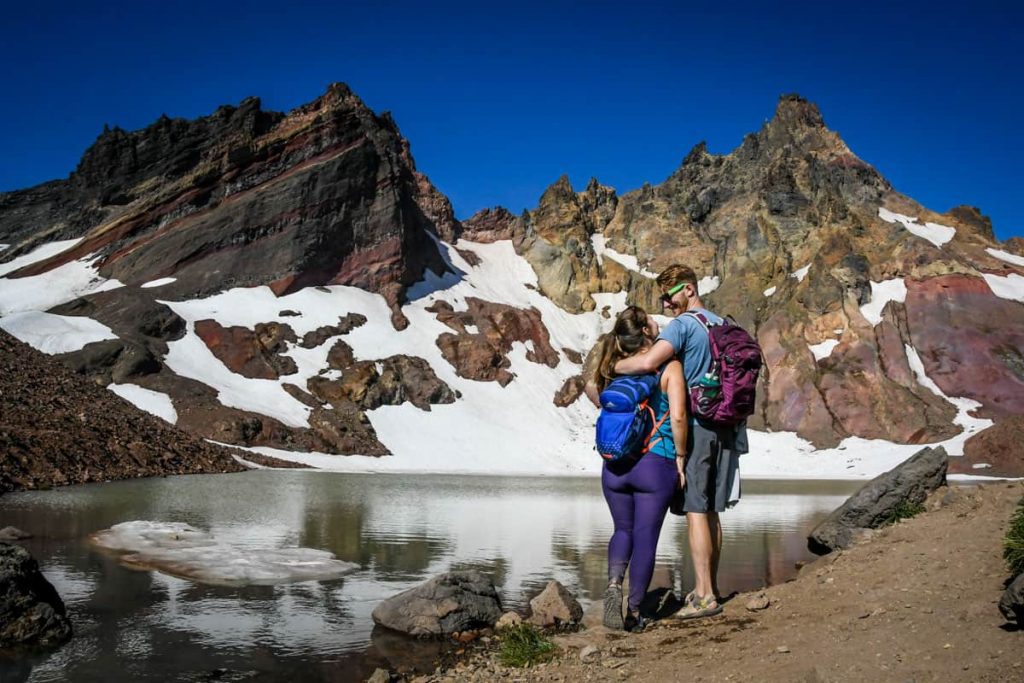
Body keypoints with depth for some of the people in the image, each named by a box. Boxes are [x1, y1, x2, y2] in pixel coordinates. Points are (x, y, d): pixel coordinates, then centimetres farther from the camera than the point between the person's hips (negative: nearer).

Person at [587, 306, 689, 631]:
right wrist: (680, 456, -2)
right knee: (645, 538, 7)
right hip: (656, 464, -3)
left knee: (623, 530, 20)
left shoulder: (615, 367, 3)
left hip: (615, 465, 4)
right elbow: (677, 417, -14)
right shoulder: (669, 366, -8)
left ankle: (613, 584, -2)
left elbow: (591, 387, 20)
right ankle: (634, 612, 13)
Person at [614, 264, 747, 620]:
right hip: (724, 427, 8)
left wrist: (614, 366, -9)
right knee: (711, 511, 13)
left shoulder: (683, 324, -11)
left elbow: (649, 362, -25)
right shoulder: (722, 324, 16)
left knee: (695, 510, -5)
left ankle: (705, 596, -5)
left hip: (695, 426, -8)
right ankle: (708, 587, 21)